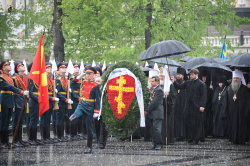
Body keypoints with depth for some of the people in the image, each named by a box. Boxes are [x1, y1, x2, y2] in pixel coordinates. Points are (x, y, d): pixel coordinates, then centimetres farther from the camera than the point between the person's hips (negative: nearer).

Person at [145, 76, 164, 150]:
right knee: (152, 130, 9)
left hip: (157, 113, -9)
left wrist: (147, 110, -13)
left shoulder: (159, 90, -13)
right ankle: (155, 144, 15)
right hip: (152, 113, 9)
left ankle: (159, 144, -2)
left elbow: (155, 102, -17)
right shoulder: (151, 89, 16)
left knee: (156, 129, -10)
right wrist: (147, 110, 9)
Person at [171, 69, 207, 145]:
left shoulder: (201, 84, -7)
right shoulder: (188, 83, 12)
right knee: (189, 122, 8)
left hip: (197, 107, -6)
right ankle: (191, 138, 16)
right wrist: (174, 82, 3)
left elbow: (203, 96, -10)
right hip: (189, 106, 6)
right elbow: (179, 86, 20)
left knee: (197, 123, -1)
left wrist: (202, 106, -16)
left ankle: (196, 139, 3)